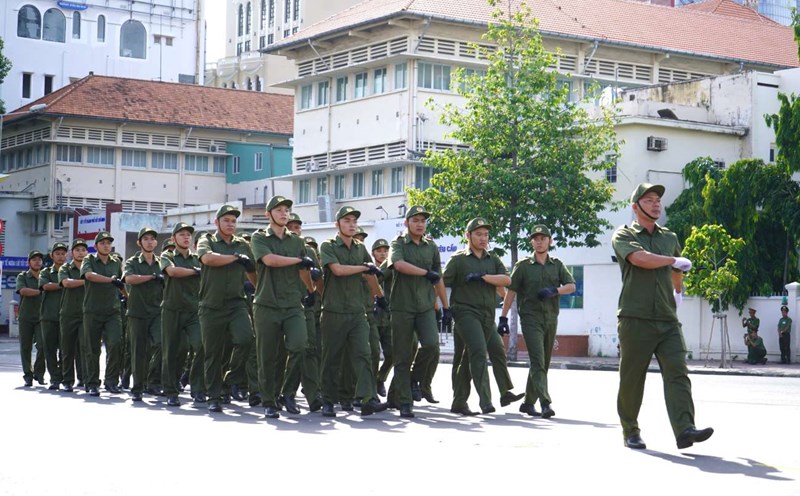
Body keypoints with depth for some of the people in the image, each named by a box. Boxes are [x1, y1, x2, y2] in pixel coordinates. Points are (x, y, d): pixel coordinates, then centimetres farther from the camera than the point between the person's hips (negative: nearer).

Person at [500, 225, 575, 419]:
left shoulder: (557, 265, 13)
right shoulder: (523, 266, 4)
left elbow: (571, 286, 4)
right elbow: (511, 291, 2)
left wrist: (554, 290, -16)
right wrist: (503, 318, -4)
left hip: (551, 318, 4)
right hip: (531, 317, -4)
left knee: (543, 363, 8)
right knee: (537, 361, -16)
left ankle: (528, 402, 19)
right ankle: (545, 403, -26)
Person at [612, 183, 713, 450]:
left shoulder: (669, 238, 19)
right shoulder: (623, 236, 3)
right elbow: (640, 258, -17)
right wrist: (676, 261, -5)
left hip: (668, 320, 4)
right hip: (635, 320, -4)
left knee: (677, 373, -10)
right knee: (631, 379, 1)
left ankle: (685, 430, -19)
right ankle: (630, 431, 15)